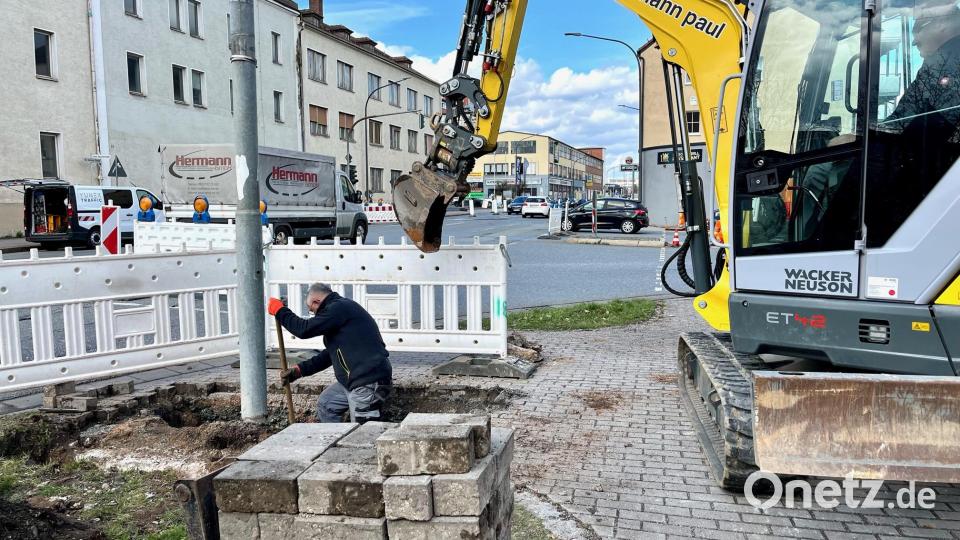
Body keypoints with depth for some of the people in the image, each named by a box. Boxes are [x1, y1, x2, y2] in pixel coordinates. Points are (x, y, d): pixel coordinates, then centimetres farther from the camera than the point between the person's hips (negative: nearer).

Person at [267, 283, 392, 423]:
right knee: (325, 405, 22)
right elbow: (330, 354, 25)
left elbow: (305, 329, -17)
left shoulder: (340, 307, -12)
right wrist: (300, 370, 21)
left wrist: (279, 311, -2)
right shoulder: (342, 309, 20)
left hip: (369, 384, -11)